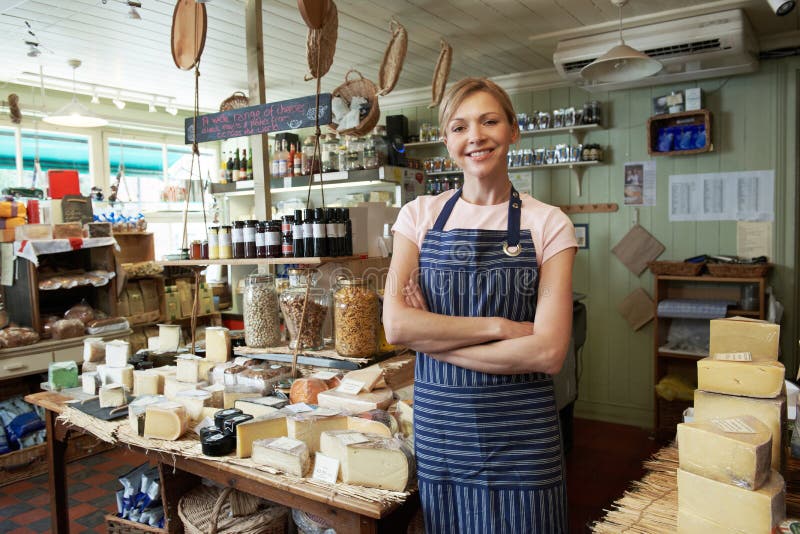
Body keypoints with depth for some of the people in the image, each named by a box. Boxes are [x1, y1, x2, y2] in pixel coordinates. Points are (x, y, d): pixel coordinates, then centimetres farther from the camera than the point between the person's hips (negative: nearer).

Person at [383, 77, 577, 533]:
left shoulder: (548, 223, -5)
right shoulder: (420, 215, 1)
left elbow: (548, 352, -14)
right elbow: (397, 324, -10)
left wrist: (432, 335, -13)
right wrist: (499, 326, -15)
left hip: (520, 428, -1)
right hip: (439, 422, 2)